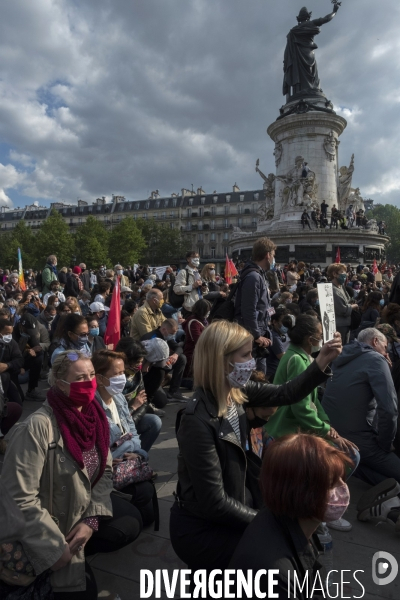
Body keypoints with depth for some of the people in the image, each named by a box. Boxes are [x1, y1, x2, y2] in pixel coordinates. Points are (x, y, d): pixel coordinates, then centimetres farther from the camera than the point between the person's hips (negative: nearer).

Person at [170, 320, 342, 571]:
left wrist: (321, 363, -7)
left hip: (232, 506, 7)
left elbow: (286, 394, 4)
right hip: (201, 529, -7)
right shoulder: (198, 421, -31)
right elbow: (214, 503, -26)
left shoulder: (235, 392, -9)